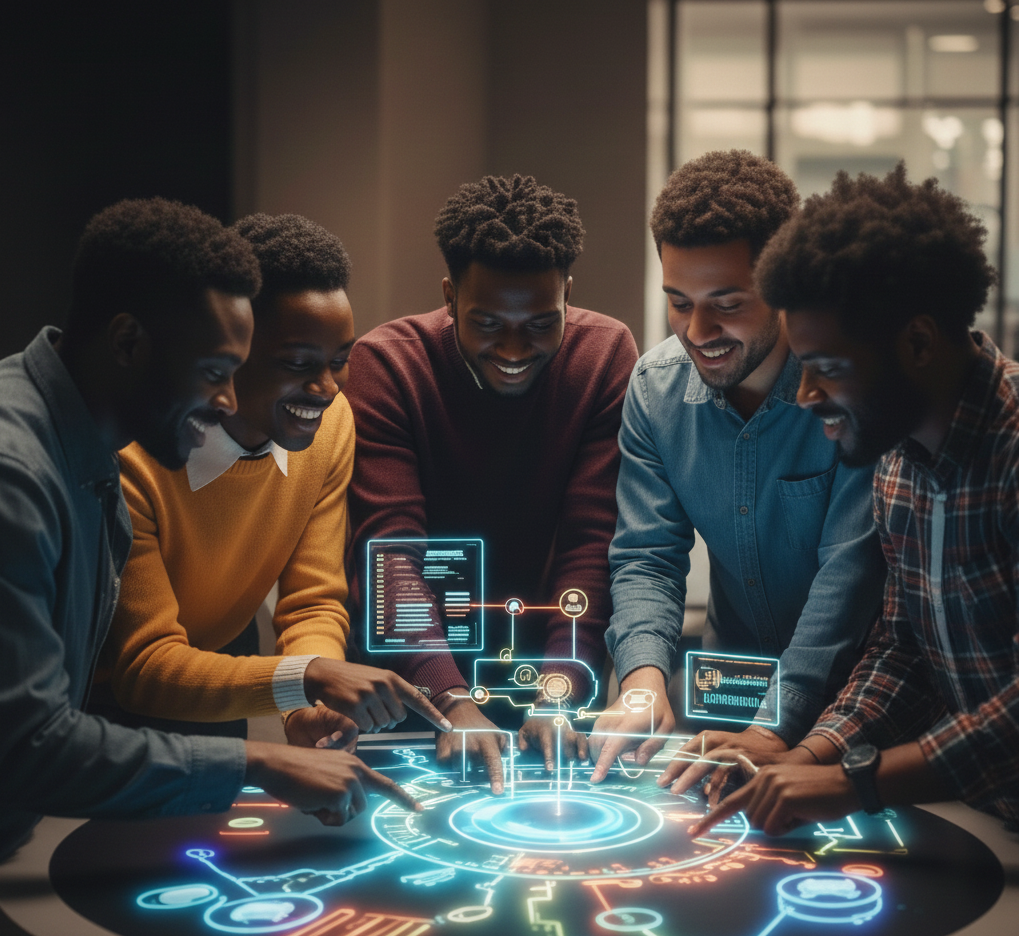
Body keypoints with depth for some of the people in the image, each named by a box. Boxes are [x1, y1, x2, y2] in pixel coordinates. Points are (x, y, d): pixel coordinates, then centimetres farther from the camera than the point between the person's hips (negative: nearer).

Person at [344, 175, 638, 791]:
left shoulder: (605, 355, -10)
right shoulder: (386, 363, -15)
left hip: (542, 650, 2)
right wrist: (452, 700, -37)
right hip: (416, 662, -1)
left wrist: (561, 688, -28)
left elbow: (593, 541, -14)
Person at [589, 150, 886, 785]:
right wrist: (645, 679, -23)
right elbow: (647, 556, -3)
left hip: (848, 691, -4)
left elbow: (854, 566, -23)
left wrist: (774, 733, -33)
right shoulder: (657, 387, -3)